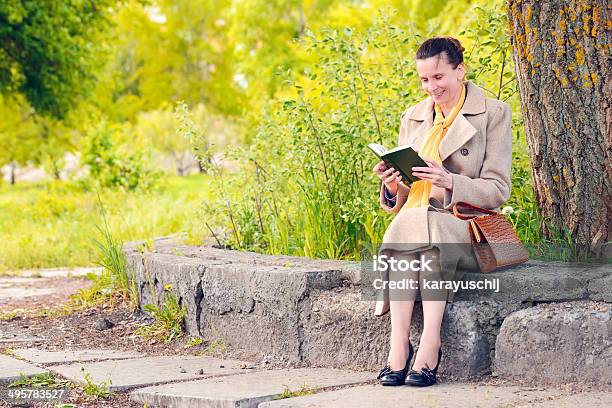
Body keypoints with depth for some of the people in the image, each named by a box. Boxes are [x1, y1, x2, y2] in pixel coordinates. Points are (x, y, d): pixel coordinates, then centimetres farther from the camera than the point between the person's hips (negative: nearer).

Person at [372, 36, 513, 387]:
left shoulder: (493, 114, 3)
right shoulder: (413, 118, 17)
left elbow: (498, 191, -4)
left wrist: (450, 182, -21)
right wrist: (394, 187, -7)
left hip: (461, 226, -3)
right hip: (412, 220, 3)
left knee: (432, 231, -37)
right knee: (402, 234, -33)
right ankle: (405, 344, -39)